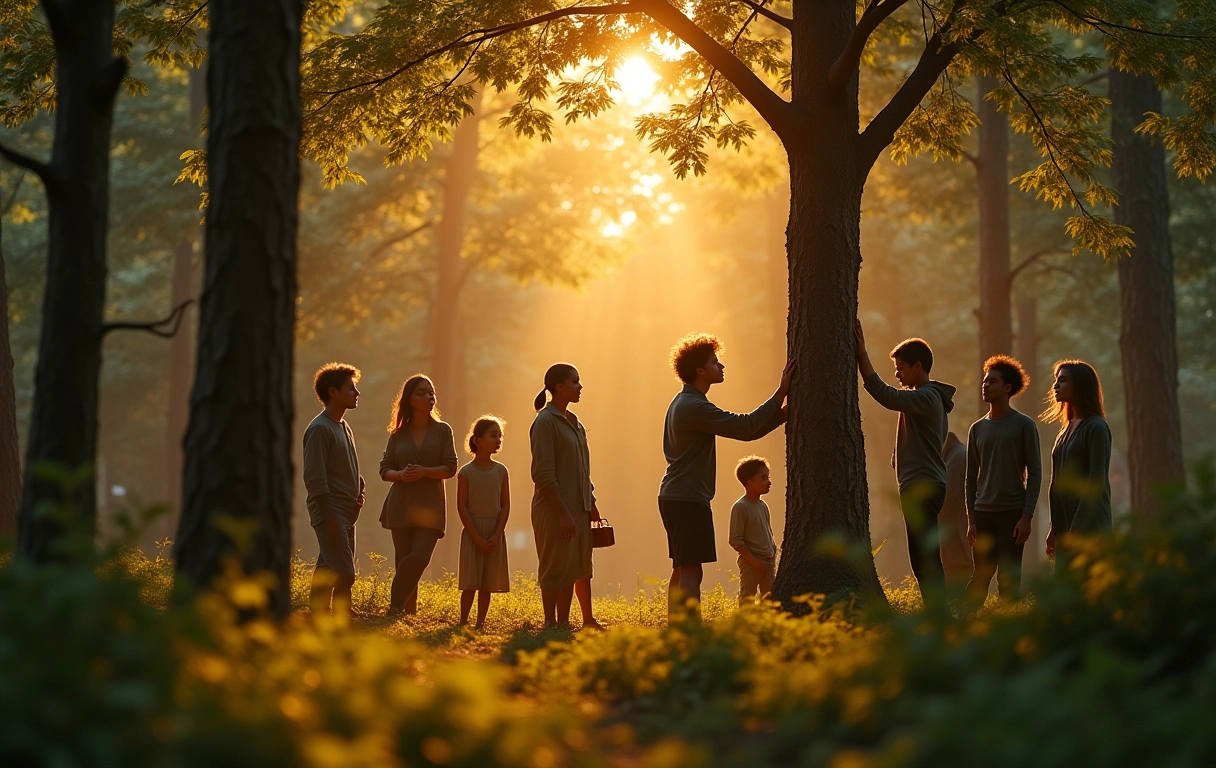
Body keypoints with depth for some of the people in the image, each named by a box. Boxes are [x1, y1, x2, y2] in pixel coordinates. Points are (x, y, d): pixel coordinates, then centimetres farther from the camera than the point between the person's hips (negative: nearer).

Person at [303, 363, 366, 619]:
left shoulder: (344, 428, 17)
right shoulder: (319, 429, -12)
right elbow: (315, 478, -17)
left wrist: (359, 490, 9)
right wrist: (329, 517, -21)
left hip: (346, 512, 9)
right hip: (330, 511, -9)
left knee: (327, 571, 10)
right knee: (344, 574, -14)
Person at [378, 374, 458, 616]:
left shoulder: (442, 430, 5)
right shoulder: (398, 434, 9)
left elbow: (450, 468, 0)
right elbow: (385, 469, 8)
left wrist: (424, 472, -16)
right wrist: (401, 475, -13)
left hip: (430, 506, -1)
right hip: (401, 505, 2)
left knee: (420, 556, -19)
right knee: (404, 561, -1)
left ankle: (396, 607, -13)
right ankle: (407, 610, 4)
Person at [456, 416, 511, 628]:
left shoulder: (501, 471, 4)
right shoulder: (466, 472, -5)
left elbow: (505, 506, 3)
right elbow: (461, 507, -6)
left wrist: (496, 535, -9)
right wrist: (477, 537, -12)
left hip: (494, 533, 3)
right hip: (472, 533, -3)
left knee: (488, 583, 4)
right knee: (470, 583, -5)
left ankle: (480, 622, 10)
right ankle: (462, 622, 2)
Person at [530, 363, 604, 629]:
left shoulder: (574, 423, 16)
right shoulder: (545, 422, -11)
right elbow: (543, 474, -17)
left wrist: (591, 503, 14)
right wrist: (563, 513, -20)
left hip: (578, 508, 9)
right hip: (554, 509, -9)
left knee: (574, 568, 9)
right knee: (555, 567, -4)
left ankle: (563, 622, 14)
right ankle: (550, 624, 2)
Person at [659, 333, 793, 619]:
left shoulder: (684, 403, 17)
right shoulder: (694, 407, -17)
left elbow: (743, 430, 15)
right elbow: (745, 427, -20)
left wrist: (782, 413, 5)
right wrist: (781, 393, -15)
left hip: (674, 497, 11)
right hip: (688, 499, -11)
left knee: (682, 570, 12)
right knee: (691, 571, -13)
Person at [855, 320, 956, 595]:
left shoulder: (926, 397, -13)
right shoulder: (930, 398, 20)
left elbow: (885, 395, -26)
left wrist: (862, 355, -24)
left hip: (922, 487, -11)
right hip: (924, 486, 11)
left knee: (925, 561, -13)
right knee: (925, 562, 10)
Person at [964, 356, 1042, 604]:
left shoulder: (1024, 426, -1)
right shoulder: (977, 429, 11)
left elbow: (1034, 474, -4)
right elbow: (971, 478, 14)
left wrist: (1027, 517, -11)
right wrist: (970, 520, 6)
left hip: (1012, 514, -4)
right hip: (983, 513, 4)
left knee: (1008, 579, -3)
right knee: (980, 577, 4)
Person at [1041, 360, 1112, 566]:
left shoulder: (1096, 427, -8)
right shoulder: (1068, 428, 17)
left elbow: (1097, 481, -15)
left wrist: (1077, 528, -19)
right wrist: (1054, 528, 17)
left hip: (1089, 527, -8)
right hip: (1065, 527, 9)